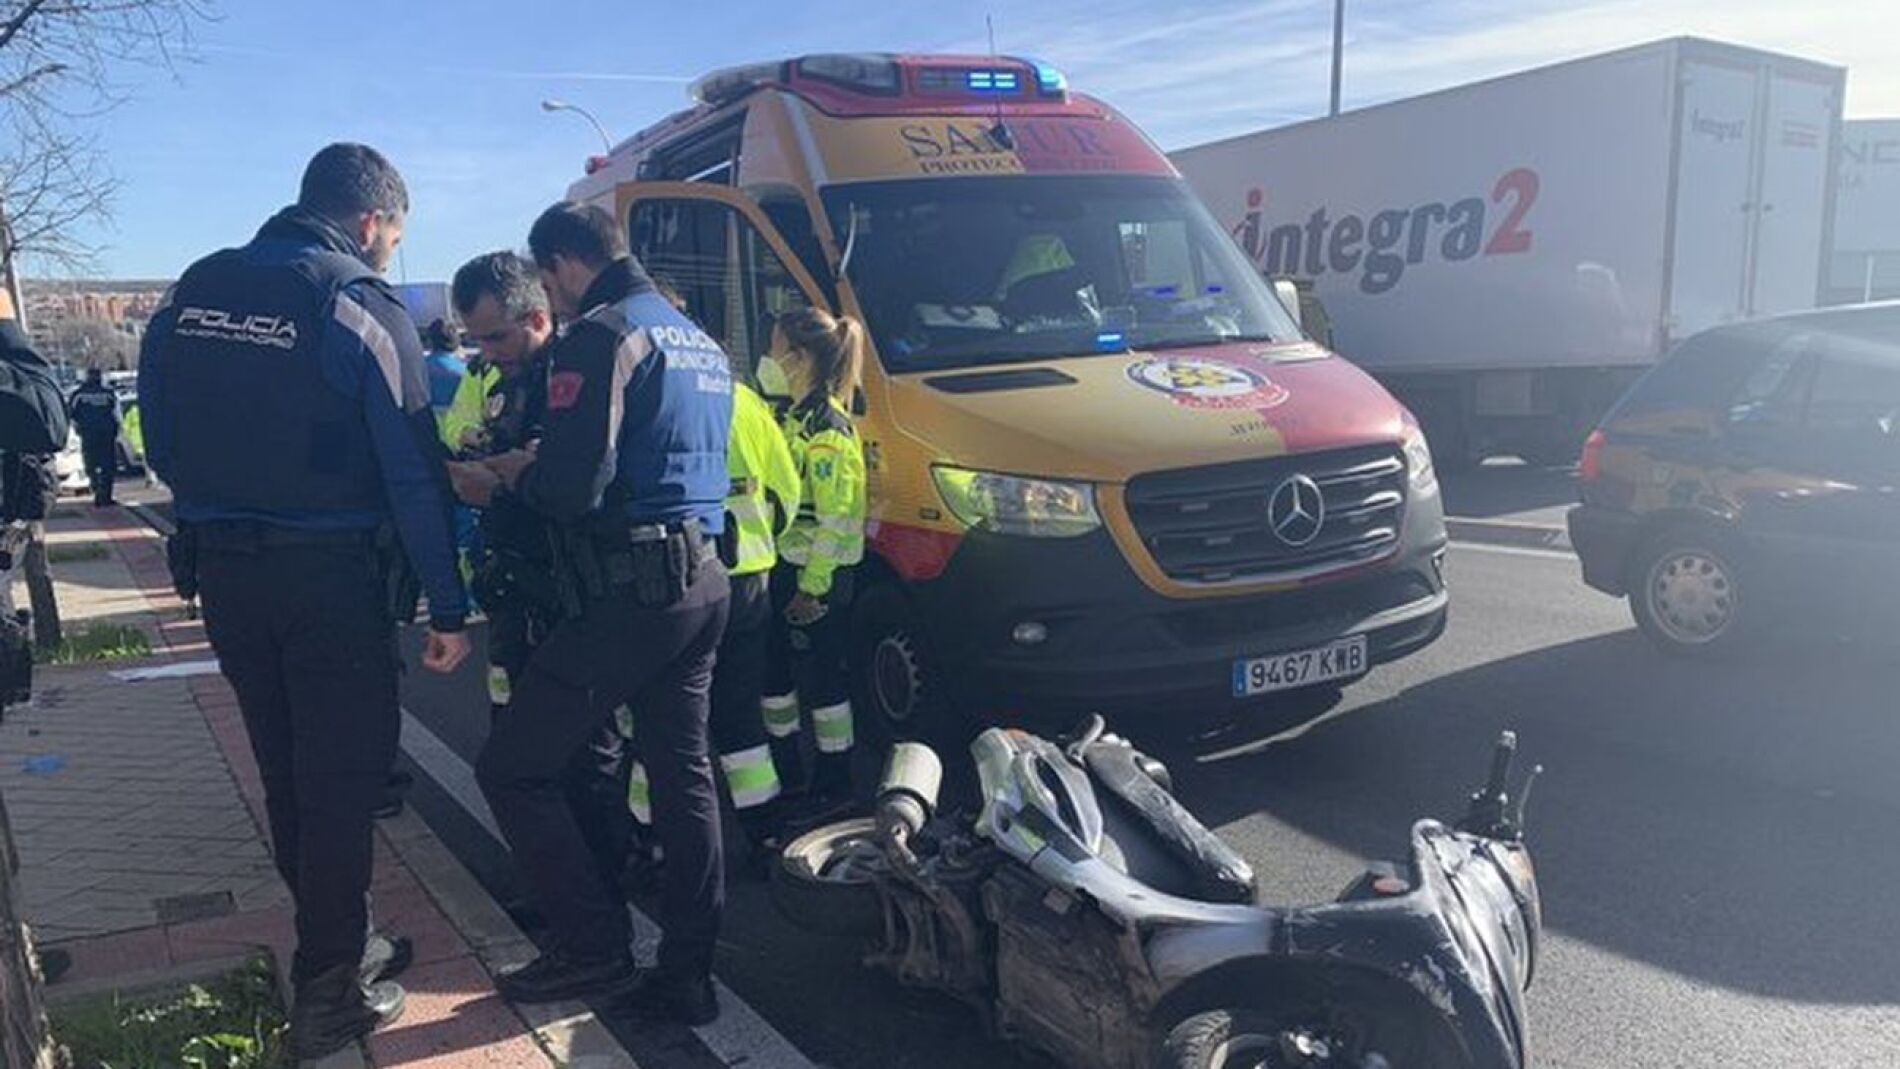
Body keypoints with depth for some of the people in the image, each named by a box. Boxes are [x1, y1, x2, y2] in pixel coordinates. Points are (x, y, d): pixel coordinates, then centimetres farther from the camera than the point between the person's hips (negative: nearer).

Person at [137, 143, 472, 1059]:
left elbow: (161, 440, 10)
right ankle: (326, 997, 12)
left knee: (285, 770, 19)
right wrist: (446, 610, -10)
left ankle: (335, 936, 35)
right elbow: (413, 475, -14)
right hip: (330, 573, -6)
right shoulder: (362, 308, -13)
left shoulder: (193, 292, 6)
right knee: (342, 778, 5)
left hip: (221, 568, 6)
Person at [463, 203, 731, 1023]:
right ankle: (685, 975, 19)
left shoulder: (602, 336, -10)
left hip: (631, 590, -9)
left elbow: (572, 488, -19)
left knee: (511, 769, 3)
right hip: (703, 580, 9)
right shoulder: (699, 341, 19)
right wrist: (533, 467, 21)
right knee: (683, 774, 12)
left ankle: (595, 948, 9)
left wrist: (505, 477, 2)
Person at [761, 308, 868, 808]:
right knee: (773, 667, 18)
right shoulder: (793, 417, 12)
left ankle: (834, 781, 13)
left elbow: (834, 518, -20)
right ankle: (784, 765, 34)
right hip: (783, 566, 10)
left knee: (821, 676, 0)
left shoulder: (827, 426, -17)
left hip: (816, 576, -10)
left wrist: (813, 588, -20)